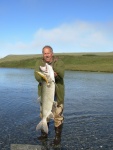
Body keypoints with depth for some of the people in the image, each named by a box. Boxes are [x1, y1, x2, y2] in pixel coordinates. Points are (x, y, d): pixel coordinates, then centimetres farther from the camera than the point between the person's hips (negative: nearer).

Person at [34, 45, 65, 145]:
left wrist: (53, 66, -41)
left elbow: (61, 74, -25)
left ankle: (58, 137, 18)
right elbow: (37, 76, -17)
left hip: (57, 93, -3)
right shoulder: (39, 62, -3)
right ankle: (44, 134, 36)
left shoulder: (59, 62, -8)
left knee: (58, 115, 1)